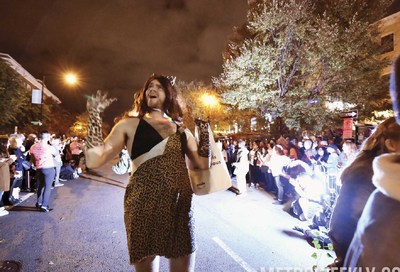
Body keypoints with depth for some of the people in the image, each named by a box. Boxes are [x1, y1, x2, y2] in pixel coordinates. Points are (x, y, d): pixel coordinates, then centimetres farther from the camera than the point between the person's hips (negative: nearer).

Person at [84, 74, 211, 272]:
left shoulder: (182, 131, 11)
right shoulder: (130, 125, 2)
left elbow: (203, 165, 7)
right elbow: (94, 160, -7)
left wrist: (204, 129, 6)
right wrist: (94, 114, -8)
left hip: (181, 205, 3)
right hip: (144, 205, -2)